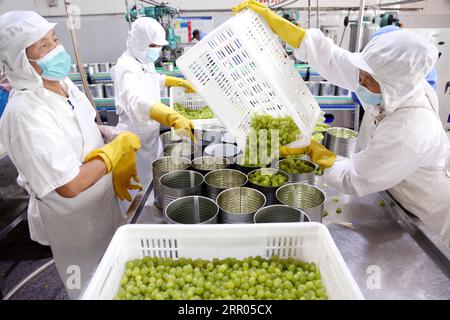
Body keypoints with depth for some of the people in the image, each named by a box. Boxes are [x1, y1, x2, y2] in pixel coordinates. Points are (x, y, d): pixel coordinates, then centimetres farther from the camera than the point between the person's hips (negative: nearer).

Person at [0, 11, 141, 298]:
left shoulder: (64, 84, -5)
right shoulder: (25, 112, -30)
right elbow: (70, 185, -32)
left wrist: (115, 167, -2)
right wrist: (118, 148, -23)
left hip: (103, 204, 7)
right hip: (74, 222, -7)